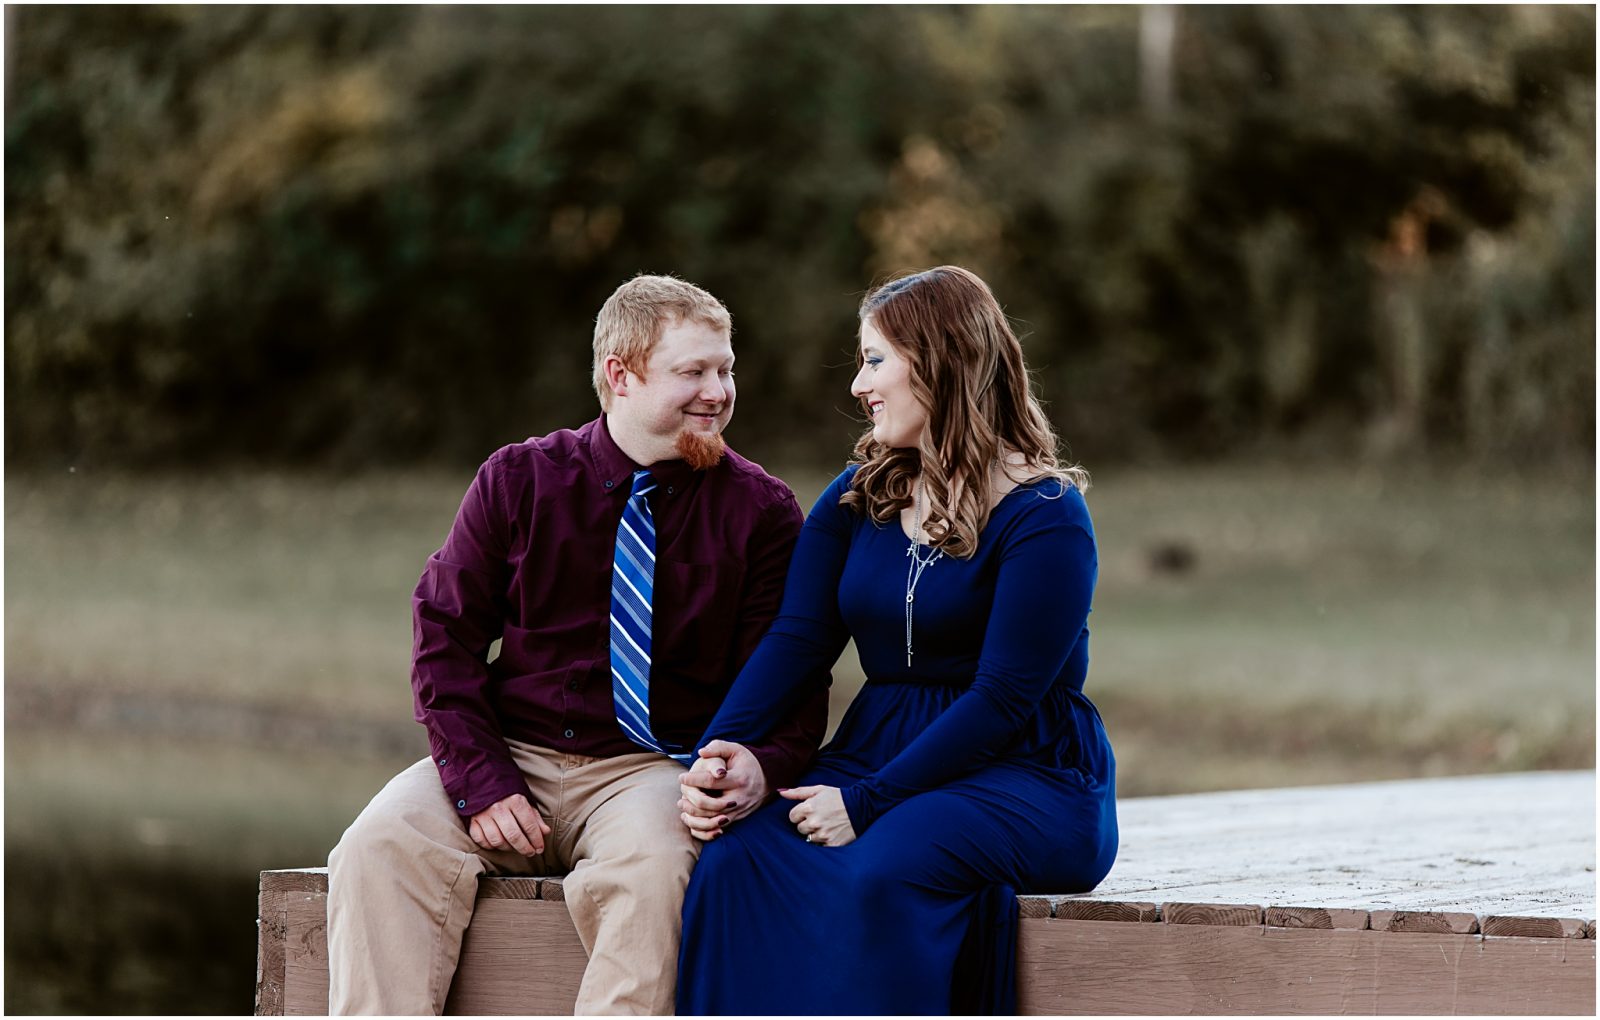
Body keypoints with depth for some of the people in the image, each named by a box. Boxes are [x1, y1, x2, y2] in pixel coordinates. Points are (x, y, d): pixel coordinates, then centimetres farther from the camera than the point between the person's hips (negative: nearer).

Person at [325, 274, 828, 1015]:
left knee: (650, 867, -36)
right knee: (380, 846, -25)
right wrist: (480, 781, -11)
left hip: (651, 768, -2)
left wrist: (762, 763, -22)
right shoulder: (518, 480, 6)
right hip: (511, 755, 2)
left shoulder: (759, 509, 4)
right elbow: (446, 638, 4)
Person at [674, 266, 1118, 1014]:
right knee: (737, 858, -26)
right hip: (876, 751, 5)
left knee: (883, 868, -37)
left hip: (1025, 773, -5)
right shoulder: (856, 500, 13)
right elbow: (796, 642, 2)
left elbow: (1003, 699, -14)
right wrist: (718, 749, -17)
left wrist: (866, 803, -21)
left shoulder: (1043, 516, -7)